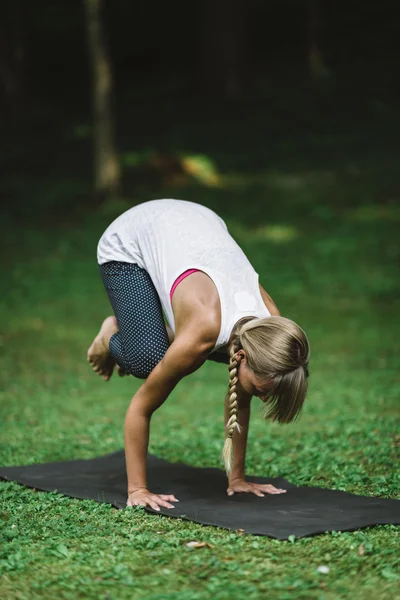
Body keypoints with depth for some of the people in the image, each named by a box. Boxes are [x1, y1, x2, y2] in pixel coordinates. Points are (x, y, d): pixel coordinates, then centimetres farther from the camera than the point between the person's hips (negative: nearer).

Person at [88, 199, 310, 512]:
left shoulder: (267, 326, -24)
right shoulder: (202, 331, -39)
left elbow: (240, 402, -7)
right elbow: (141, 408, -28)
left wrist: (237, 479, 0)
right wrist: (137, 490, -22)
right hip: (128, 241, -5)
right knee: (147, 358, -25)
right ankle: (112, 338, 8)